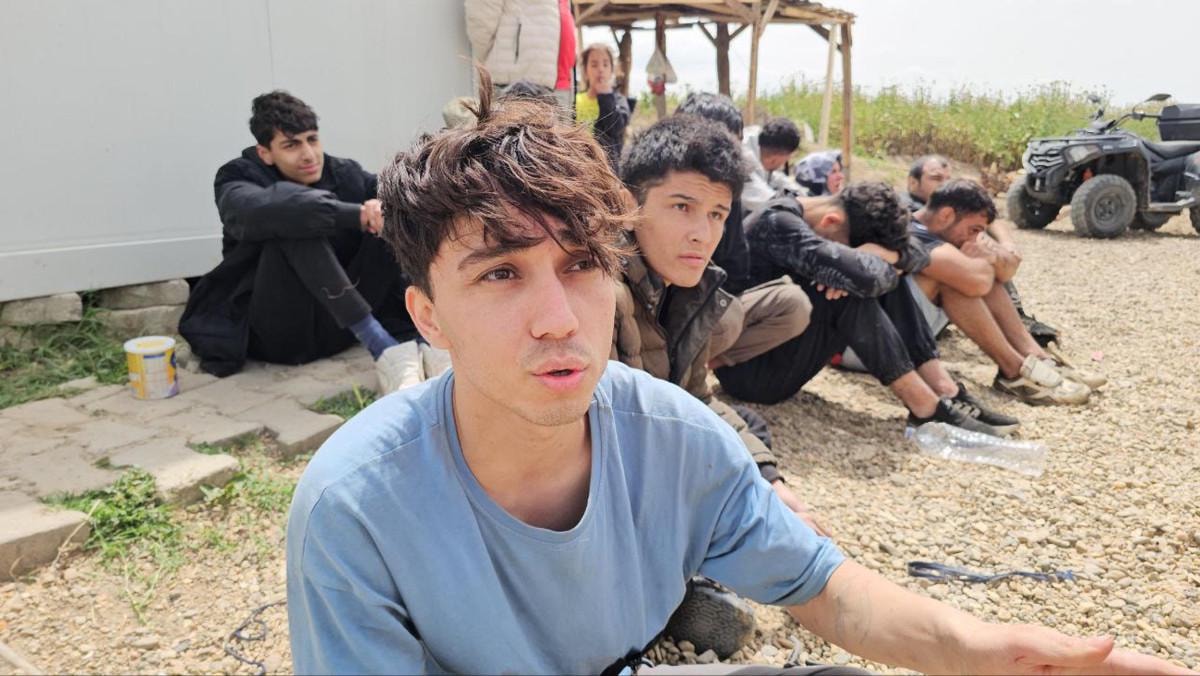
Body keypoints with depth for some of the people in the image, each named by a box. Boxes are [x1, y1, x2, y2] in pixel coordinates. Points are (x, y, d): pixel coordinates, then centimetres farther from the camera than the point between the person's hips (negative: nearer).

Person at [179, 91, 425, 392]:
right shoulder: (238, 178, -5)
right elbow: (260, 210, -30)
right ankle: (382, 348, -37)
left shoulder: (344, 173, 6)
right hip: (280, 332, -3)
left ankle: (407, 349, -27)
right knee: (292, 222, -28)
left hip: (340, 324, 4)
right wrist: (355, 215, -38)